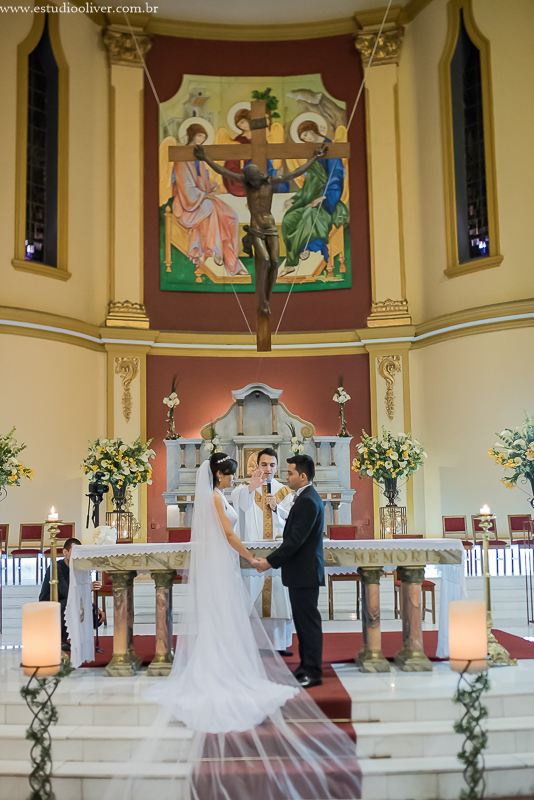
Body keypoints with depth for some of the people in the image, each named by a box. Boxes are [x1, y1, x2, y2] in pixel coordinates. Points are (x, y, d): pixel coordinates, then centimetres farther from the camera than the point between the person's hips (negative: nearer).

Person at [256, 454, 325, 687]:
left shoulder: (307, 501, -19)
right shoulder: (309, 498, 15)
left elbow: (295, 540, -23)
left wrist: (270, 561, -18)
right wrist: (275, 559, 18)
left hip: (305, 574, -10)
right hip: (302, 573, 10)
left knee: (309, 623, -3)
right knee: (303, 622, 15)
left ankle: (313, 673, 4)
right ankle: (306, 667, 24)